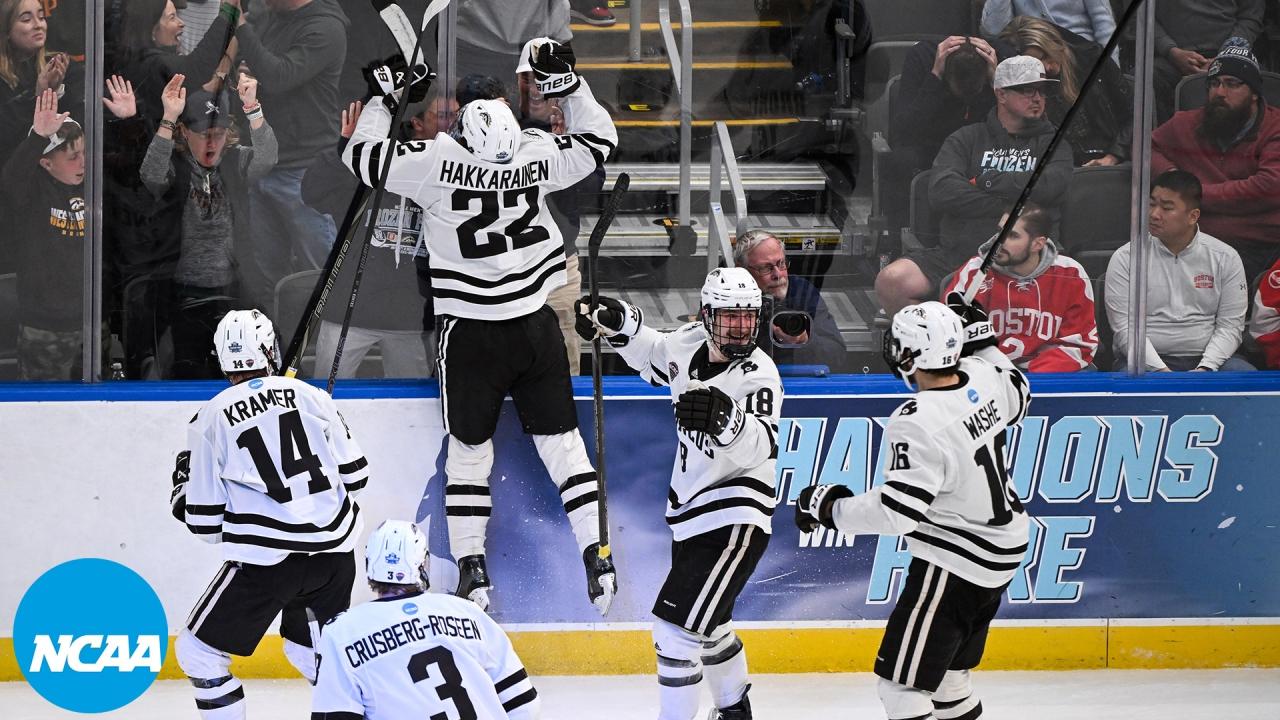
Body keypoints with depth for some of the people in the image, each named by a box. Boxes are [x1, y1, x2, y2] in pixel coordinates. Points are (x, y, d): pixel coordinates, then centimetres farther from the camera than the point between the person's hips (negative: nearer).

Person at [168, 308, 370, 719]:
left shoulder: (211, 420, -1)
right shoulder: (309, 396, 7)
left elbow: (204, 521, 0)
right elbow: (354, 475, 12)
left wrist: (183, 484, 21)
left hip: (267, 560, -5)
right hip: (335, 551, 5)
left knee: (198, 652, 8)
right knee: (309, 647, 28)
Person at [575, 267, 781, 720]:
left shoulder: (758, 375, -22)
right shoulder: (690, 344, -2)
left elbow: (760, 448, -37)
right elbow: (654, 357, 22)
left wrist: (727, 420, -56)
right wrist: (618, 324, 5)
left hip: (732, 520, -8)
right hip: (691, 509, 8)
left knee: (678, 624, -16)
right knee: (708, 624, 25)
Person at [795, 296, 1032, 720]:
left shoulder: (917, 423, -28)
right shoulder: (983, 378, -4)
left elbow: (896, 511, -30)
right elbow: (1017, 398, 22)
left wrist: (829, 507, -17)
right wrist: (980, 340, 25)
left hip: (955, 565, -9)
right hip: (1002, 549, 9)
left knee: (902, 684, -6)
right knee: (946, 676, 21)